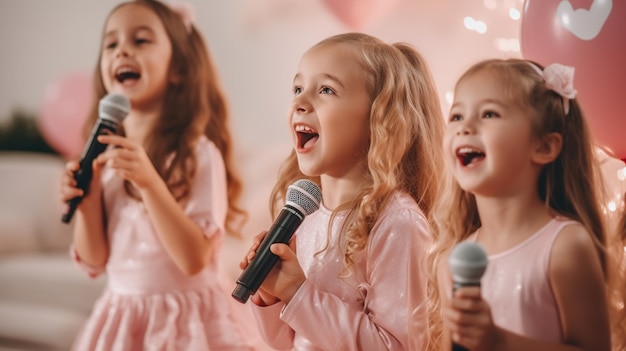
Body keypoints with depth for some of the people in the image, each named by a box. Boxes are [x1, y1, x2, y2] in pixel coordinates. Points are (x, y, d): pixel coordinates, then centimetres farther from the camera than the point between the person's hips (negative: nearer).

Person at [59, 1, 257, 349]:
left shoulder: (198, 155, -15)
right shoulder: (105, 156, 1)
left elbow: (194, 259, -21)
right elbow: (95, 261, 5)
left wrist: (149, 182, -28)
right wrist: (87, 201, -11)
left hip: (184, 322, -5)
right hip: (118, 318, 5)